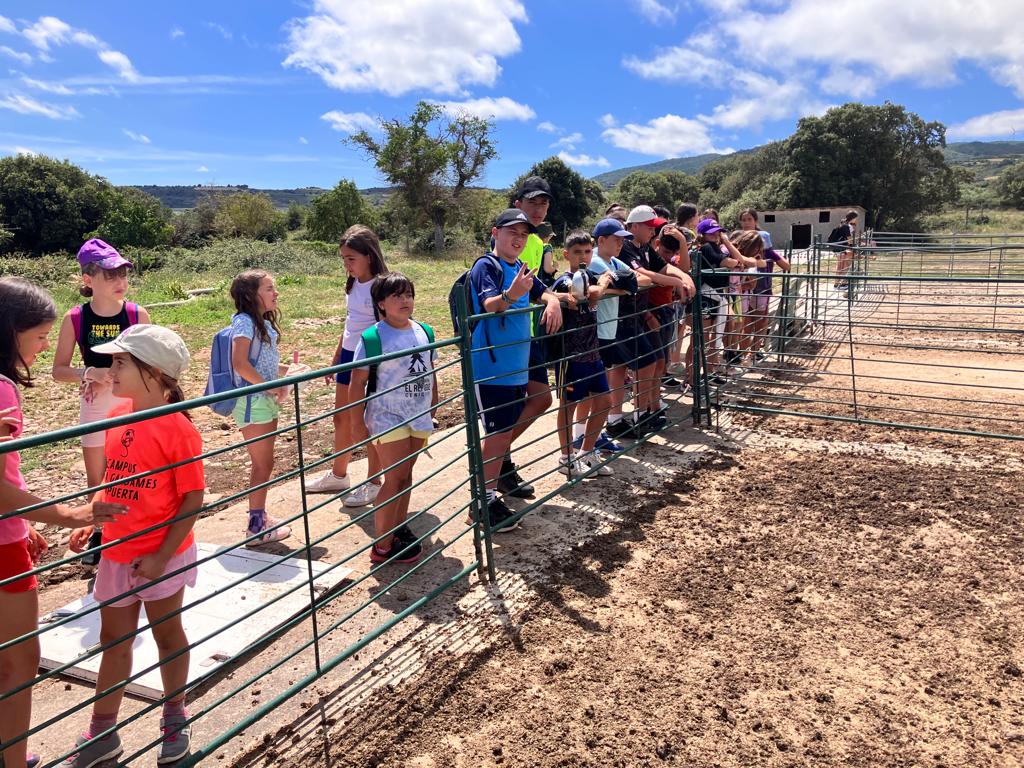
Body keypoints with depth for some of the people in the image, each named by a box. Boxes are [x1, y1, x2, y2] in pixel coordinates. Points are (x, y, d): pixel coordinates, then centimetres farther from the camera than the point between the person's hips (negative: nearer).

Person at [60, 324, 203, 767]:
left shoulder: (178, 428, -20)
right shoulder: (116, 417, -1)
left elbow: (193, 499, -18)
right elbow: (112, 479, 13)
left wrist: (162, 556, -19)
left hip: (161, 557, -6)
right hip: (116, 554, 6)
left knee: (167, 634, 14)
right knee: (113, 640, 17)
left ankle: (175, 719, 35)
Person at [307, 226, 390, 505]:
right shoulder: (352, 285, 8)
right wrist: (336, 358, 18)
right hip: (349, 356, 8)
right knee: (341, 418, 17)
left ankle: (373, 483, 18)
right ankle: (338, 475, 34)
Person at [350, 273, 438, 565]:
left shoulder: (424, 332, 4)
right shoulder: (373, 337, -13)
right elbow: (357, 383, -11)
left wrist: (433, 411, 16)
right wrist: (358, 424, -12)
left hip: (419, 417, 6)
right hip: (388, 418, -6)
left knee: (405, 475, 16)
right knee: (395, 478, -4)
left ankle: (399, 528, 32)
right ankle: (382, 546, 5)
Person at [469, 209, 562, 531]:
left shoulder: (520, 269, 12)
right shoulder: (485, 267, -10)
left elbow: (543, 292, 18)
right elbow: (490, 305, -24)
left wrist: (552, 301, -5)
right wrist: (511, 294, -45)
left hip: (517, 367, 8)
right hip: (490, 368, -8)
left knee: (507, 430, 16)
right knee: (498, 433, -4)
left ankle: (500, 475, 31)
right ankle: (484, 502, 7)